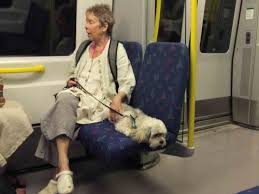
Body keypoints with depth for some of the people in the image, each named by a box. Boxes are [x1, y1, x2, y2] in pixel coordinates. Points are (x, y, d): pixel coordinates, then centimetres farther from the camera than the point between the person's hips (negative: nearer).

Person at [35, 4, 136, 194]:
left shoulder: (117, 49, 6)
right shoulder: (85, 48, 24)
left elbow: (128, 81, 0)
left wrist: (118, 98, -20)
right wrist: (71, 80, 13)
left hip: (99, 100, -5)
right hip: (77, 95, 5)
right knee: (64, 98, -35)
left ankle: (60, 173, -28)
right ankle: (63, 170, -40)